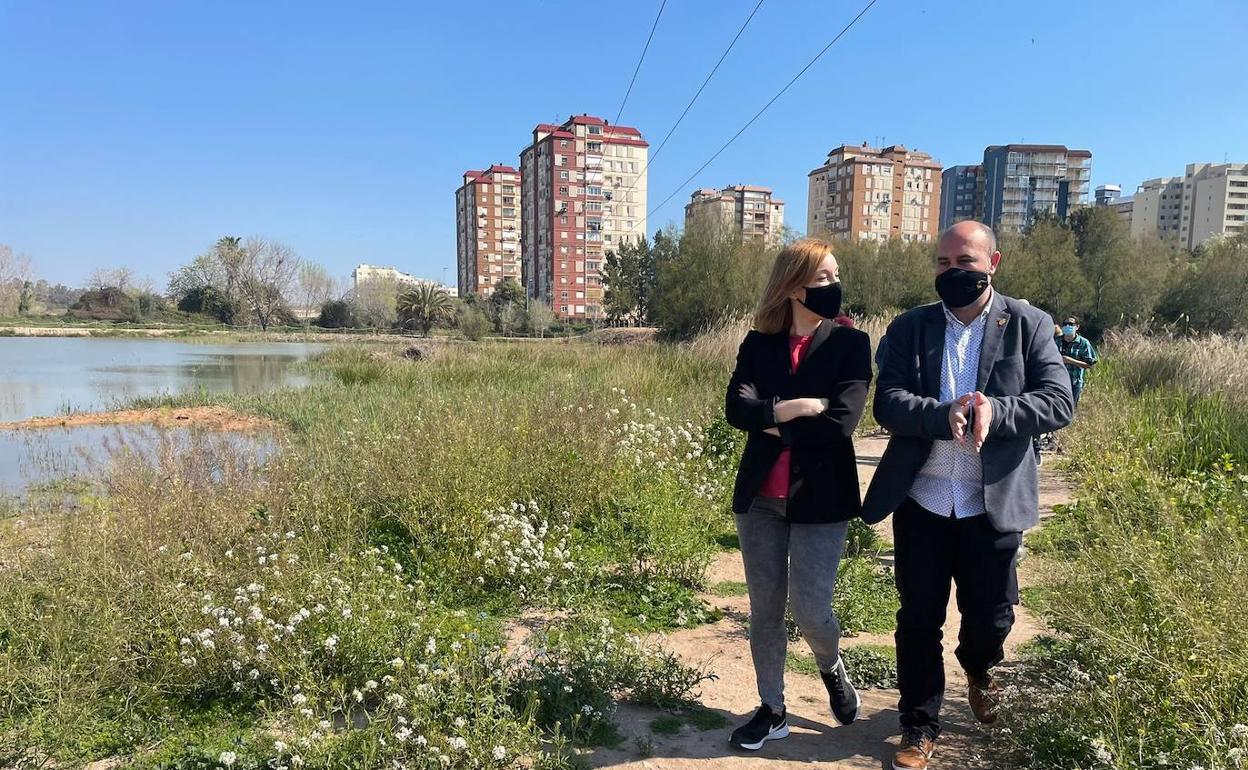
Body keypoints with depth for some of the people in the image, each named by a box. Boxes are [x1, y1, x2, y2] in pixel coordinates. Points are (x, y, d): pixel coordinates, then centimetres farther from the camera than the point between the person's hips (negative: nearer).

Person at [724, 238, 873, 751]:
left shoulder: (851, 344, -3)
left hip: (820, 498, -2)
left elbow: (842, 421, -16)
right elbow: (736, 408, -11)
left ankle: (832, 668, 33)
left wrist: (773, 424, -8)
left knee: (810, 610, -3)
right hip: (759, 498, 3)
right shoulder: (757, 344, 3)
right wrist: (795, 409, -21)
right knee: (764, 611, 11)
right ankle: (772, 711, 30)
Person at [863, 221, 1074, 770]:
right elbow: (888, 402, -9)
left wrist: (994, 411, -25)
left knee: (991, 616, 13)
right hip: (920, 499, 1)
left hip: (993, 502, 0)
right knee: (919, 618, 9)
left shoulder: (1028, 325, 1)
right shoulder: (909, 328, 2)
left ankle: (978, 668, 49)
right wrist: (944, 416, -27)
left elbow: (1059, 402, -8)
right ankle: (920, 725, 29)